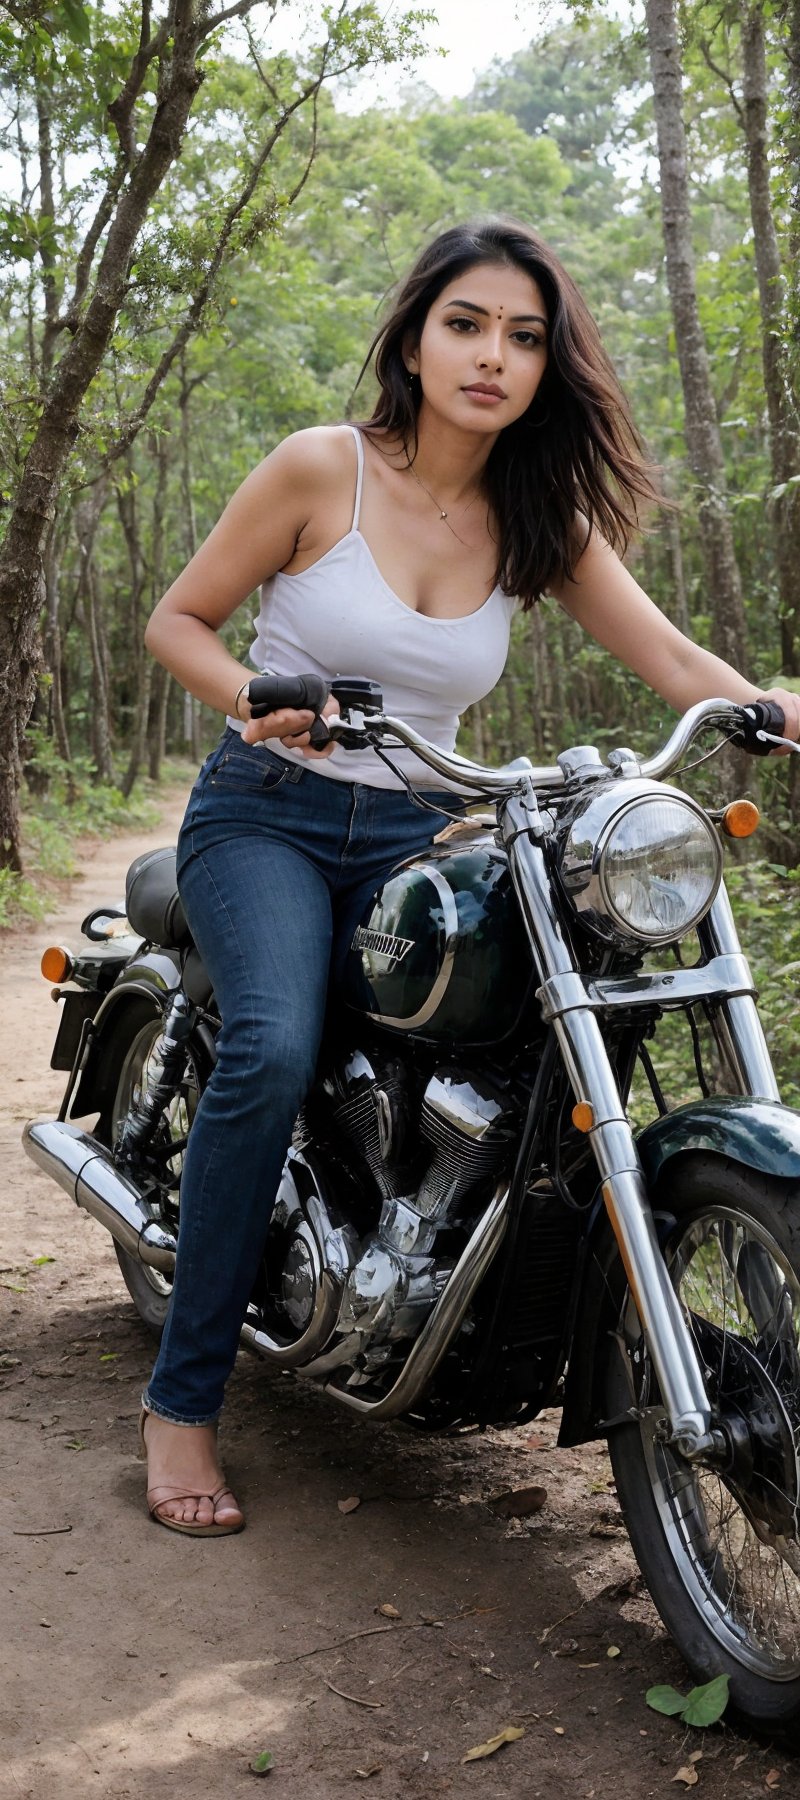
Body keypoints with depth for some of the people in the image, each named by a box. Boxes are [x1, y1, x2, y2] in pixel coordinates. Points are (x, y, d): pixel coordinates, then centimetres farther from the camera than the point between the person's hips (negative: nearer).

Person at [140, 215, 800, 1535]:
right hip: (266, 813, -4)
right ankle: (182, 1398, -18)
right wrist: (263, 703, -21)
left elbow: (677, 662, -1)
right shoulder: (323, 468, -6)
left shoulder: (543, 521, 4)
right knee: (275, 1051, -30)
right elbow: (177, 621, -2)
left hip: (413, 833, 4)